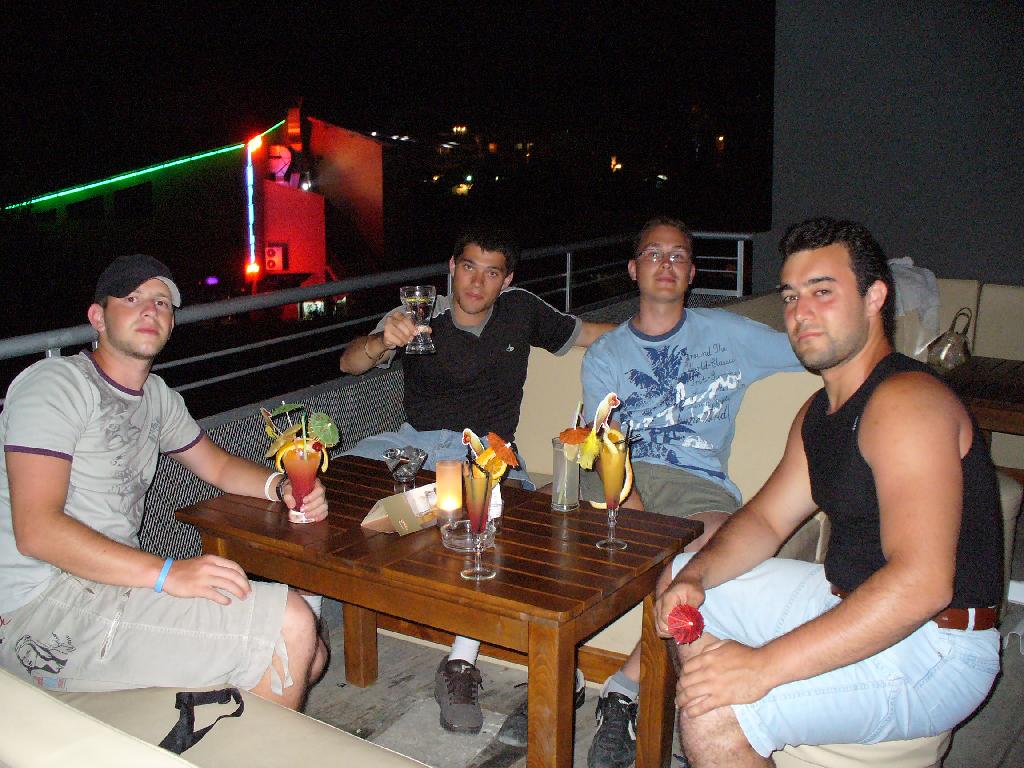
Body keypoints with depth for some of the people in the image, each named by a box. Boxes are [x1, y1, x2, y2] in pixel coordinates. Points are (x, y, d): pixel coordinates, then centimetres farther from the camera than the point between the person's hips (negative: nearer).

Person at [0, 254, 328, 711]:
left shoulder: (156, 397, 16)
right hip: (44, 607, -9)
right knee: (290, 627, -19)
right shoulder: (55, 383, -11)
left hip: (112, 585, 9)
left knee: (308, 658, 3)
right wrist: (167, 574, -28)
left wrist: (281, 486, 3)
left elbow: (218, 465, 27)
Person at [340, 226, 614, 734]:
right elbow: (349, 364, -5)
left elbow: (585, 333, 24)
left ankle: (460, 663, -29)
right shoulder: (419, 315, 4)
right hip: (415, 440, 1)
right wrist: (382, 342, -27)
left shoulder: (520, 311, 10)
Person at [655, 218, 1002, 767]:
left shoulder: (906, 400, -22)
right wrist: (696, 576, -10)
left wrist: (764, 664, -34)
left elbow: (922, 582, -32)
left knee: (713, 716, -26)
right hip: (846, 599, 10)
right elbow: (766, 518, 12)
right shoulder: (819, 412, 11)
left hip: (930, 649, -10)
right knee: (679, 576, 16)